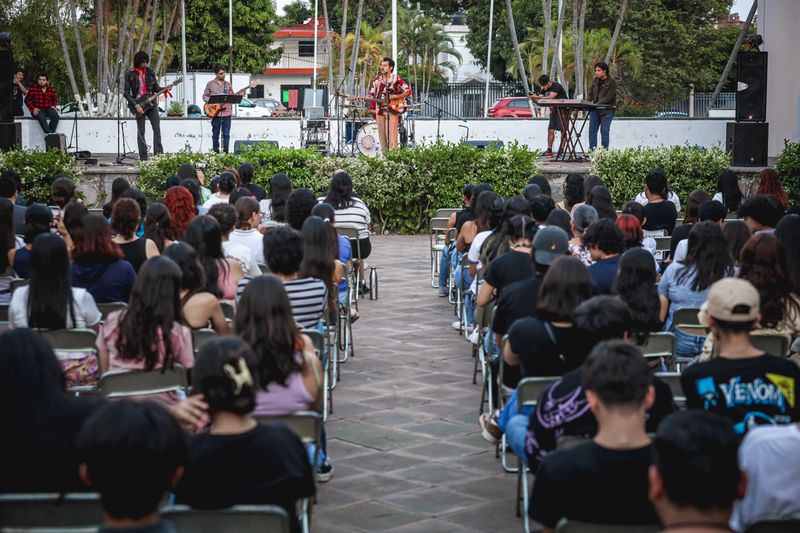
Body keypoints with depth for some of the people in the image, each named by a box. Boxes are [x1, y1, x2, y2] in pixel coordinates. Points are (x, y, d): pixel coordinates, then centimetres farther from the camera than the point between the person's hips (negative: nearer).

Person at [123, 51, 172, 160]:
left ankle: (159, 154, -7)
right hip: (138, 104, -3)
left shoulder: (150, 72, 6)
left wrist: (165, 89, -11)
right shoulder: (130, 74, -4)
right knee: (141, 132, 1)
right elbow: (126, 93, -5)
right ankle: (143, 158, 4)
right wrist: (135, 105, -13)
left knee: (157, 129, -7)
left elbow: (156, 88, 10)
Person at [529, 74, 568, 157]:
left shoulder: (556, 86, -19)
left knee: (563, 130, -6)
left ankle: (561, 151, -7)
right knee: (550, 130, 0)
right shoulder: (544, 89, 5)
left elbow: (550, 98, -31)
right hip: (554, 110, 8)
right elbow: (539, 101, 3)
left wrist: (537, 97, -32)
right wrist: (533, 98, -19)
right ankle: (549, 150, 1)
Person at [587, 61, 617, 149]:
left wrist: (598, 103, -25)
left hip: (607, 110, -6)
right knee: (592, 130, 2)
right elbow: (590, 93, 12)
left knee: (604, 131, -2)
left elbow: (609, 97, -16)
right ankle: (591, 150, 6)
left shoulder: (611, 82, -8)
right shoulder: (595, 80, 11)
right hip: (595, 110, 6)